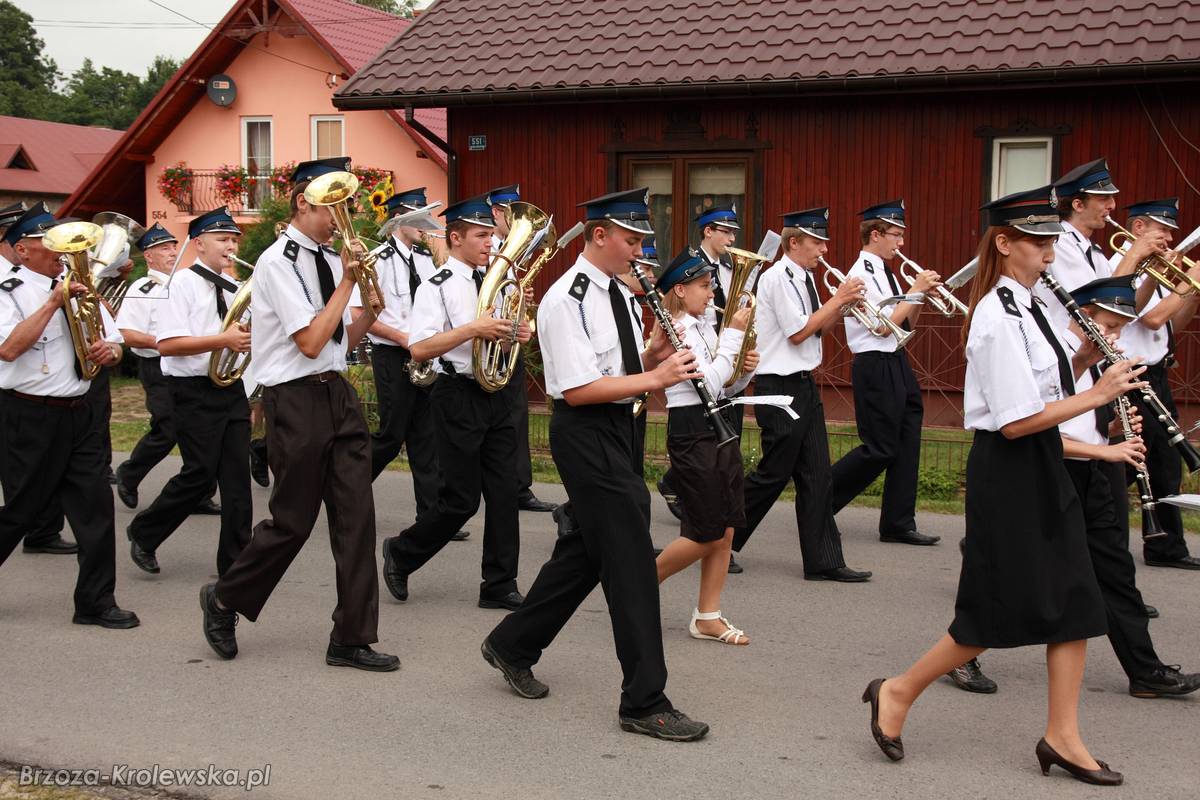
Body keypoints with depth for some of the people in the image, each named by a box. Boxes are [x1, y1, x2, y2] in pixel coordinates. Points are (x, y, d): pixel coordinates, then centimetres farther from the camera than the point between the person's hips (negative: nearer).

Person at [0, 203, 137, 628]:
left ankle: (96, 602, 9)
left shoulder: (78, 291, 12)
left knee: (95, 505, 1)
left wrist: (111, 349, -7)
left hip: (76, 414, 6)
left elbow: (114, 344, 17)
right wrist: (53, 303, -21)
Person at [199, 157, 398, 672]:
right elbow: (310, 342, -19)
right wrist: (347, 283, -14)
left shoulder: (330, 260, 12)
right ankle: (224, 600, 28)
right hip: (297, 399, -7)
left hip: (338, 396, 7)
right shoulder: (278, 262, -12)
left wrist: (370, 309, -1)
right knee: (293, 520, 2)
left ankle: (352, 640, 10)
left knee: (356, 514, 3)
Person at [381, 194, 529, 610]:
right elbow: (419, 349, -18)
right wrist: (472, 329, -23)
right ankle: (401, 553, 22)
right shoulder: (437, 287, -9)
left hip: (496, 394, 7)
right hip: (458, 397, -6)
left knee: (503, 493, 4)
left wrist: (517, 334, 3)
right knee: (460, 499, -2)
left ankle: (499, 586, 12)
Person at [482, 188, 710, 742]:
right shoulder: (565, 300, -16)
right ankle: (645, 702, -1)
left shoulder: (620, 295, 12)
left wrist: (651, 354, -2)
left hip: (616, 429, 10)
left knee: (585, 551, 18)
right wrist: (653, 378, -23)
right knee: (630, 561, -8)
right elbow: (577, 388, -22)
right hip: (586, 433, -10)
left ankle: (512, 645, 35)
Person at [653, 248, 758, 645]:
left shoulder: (704, 327, 13)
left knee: (725, 532, 7)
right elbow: (709, 385, -21)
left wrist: (746, 370, -2)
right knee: (705, 535, -4)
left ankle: (708, 618, 14)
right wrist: (734, 334, -18)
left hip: (720, 427, 8)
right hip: (692, 431, -8)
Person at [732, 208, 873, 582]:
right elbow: (798, 333, -19)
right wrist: (838, 299, -14)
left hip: (804, 384, 9)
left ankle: (824, 561, 10)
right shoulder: (778, 277, -15)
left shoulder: (805, 279, 12)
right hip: (780, 387, -9)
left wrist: (843, 306, 3)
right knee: (774, 473, -1)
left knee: (816, 474, 6)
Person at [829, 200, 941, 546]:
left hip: (897, 365, 9)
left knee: (906, 444, 8)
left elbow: (906, 323, 18)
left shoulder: (886, 273, 14)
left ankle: (898, 524, 14)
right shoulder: (862, 274, -13)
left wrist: (922, 294, 2)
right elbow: (882, 326, -19)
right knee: (880, 449, -7)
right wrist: (916, 290, -14)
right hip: (875, 366, -9)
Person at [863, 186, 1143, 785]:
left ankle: (1062, 736, 14)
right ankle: (898, 692, 15)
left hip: (1041, 467, 9)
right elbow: (1017, 421, -22)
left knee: (1073, 600, 7)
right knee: (1002, 611, -1)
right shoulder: (999, 317, -19)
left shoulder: (1027, 308, 10)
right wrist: (1097, 394, -18)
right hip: (1007, 472, -9)